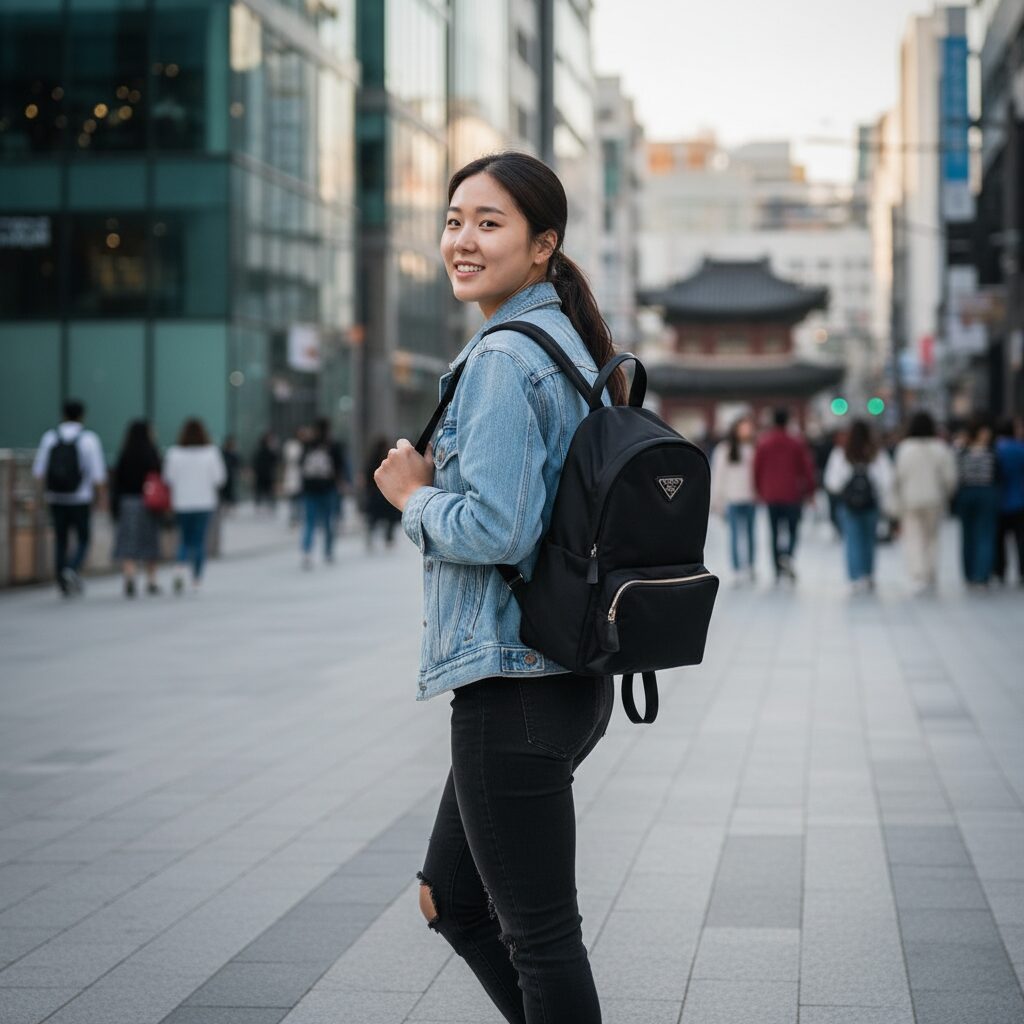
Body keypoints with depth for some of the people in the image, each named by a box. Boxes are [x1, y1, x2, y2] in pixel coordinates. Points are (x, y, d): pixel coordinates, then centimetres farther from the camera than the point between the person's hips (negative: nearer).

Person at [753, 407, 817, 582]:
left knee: (775, 533, 8)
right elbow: (807, 468, -2)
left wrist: (759, 491, 15)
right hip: (793, 495, -2)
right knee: (793, 529, 8)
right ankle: (788, 556, -21)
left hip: (771, 496, 2)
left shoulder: (763, 444, 2)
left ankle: (778, 571, 8)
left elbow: (757, 469, 5)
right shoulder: (797, 443, -4)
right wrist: (810, 491, 7)